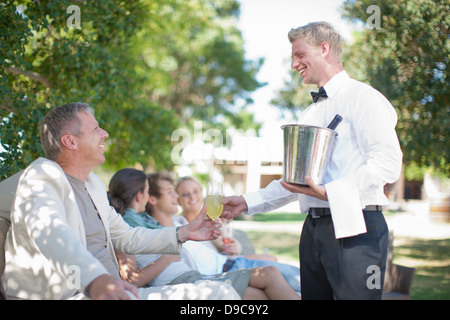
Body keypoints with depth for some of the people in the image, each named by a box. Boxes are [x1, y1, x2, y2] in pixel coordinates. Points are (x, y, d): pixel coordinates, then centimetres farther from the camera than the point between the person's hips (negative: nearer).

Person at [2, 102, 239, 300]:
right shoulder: (41, 176, -5)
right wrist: (95, 279, -46)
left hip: (111, 290, 9)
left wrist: (182, 234, 28)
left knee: (222, 293, -6)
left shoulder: (94, 184, 25)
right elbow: (48, 230, -27)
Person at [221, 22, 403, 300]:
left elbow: (388, 163, -16)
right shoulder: (309, 114, 23)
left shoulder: (361, 97, -3)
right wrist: (248, 203, 16)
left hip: (354, 227, -8)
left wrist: (329, 192, -22)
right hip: (314, 229, 8)